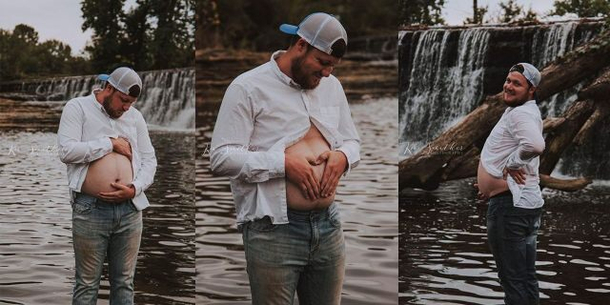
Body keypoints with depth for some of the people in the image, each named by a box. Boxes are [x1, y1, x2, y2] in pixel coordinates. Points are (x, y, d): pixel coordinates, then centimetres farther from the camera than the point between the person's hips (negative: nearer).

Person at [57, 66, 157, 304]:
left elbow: (149, 159, 12)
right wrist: (111, 144, -8)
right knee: (87, 284, 5)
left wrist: (134, 189, -6)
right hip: (91, 209, -4)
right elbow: (67, 151, -12)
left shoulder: (135, 116, 14)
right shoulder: (77, 107, 2)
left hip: (130, 209, 4)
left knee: (124, 282, 11)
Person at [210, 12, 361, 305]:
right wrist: (283, 163, -20)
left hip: (329, 225, 6)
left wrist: (342, 156, -2)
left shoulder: (332, 86, 13)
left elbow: (352, 141, 22)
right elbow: (220, 157, -12)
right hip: (274, 231, -6)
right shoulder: (248, 88, -7)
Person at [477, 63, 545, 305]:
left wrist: (511, 164, -21)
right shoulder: (525, 111, 18)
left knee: (512, 278, -4)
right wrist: (492, 181, 21)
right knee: (526, 276, 16)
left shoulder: (520, 113, -16)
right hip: (526, 202, 11)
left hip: (510, 204, -11)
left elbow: (534, 145, -38)